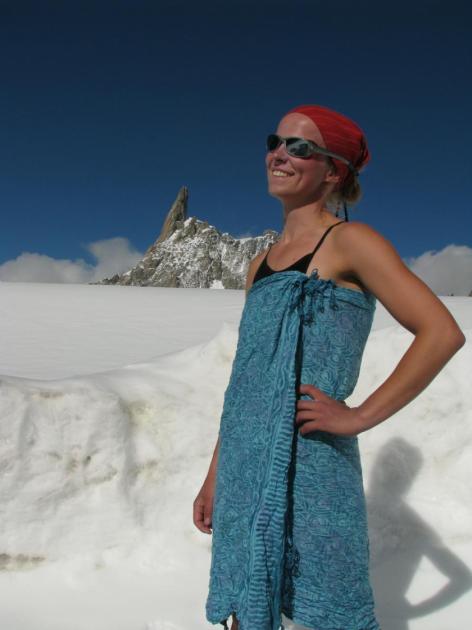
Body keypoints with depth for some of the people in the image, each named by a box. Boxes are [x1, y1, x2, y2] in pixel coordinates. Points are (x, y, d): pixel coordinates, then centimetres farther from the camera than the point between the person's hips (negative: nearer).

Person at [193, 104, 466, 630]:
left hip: (309, 468, -6)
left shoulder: (349, 241, -5)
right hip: (243, 469, 7)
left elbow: (442, 333, -14)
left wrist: (358, 417, -15)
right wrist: (214, 477, 16)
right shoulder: (260, 263, 14)